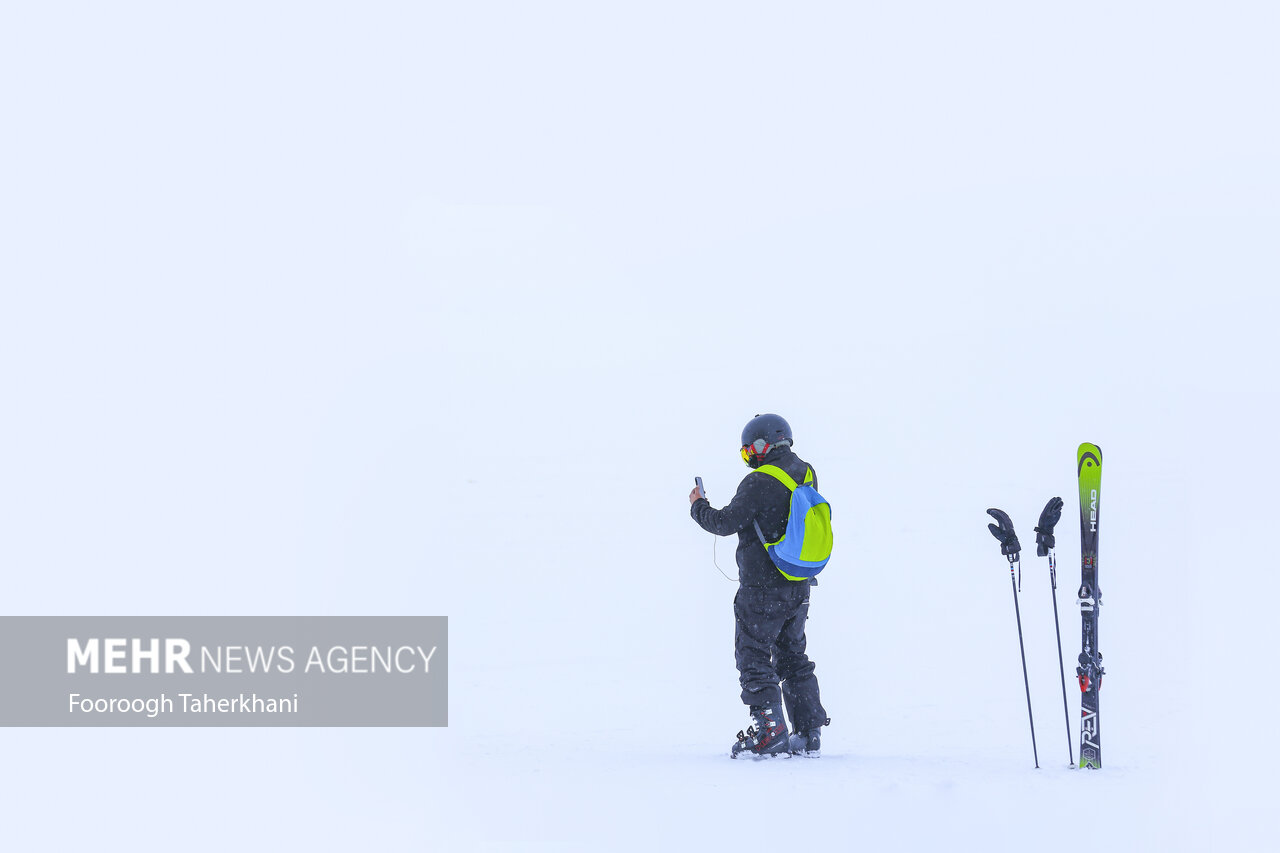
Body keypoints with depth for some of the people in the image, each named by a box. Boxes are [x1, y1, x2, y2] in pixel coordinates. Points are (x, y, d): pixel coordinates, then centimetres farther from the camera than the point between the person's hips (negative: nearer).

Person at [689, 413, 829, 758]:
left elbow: (725, 523, -17)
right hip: (799, 588, 8)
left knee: (754, 656, 0)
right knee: (793, 657, 17)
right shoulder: (806, 474, 5)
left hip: (762, 588, -8)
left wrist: (698, 505, 1)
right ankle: (809, 732, 17)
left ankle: (770, 730, -6)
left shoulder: (760, 482, -19)